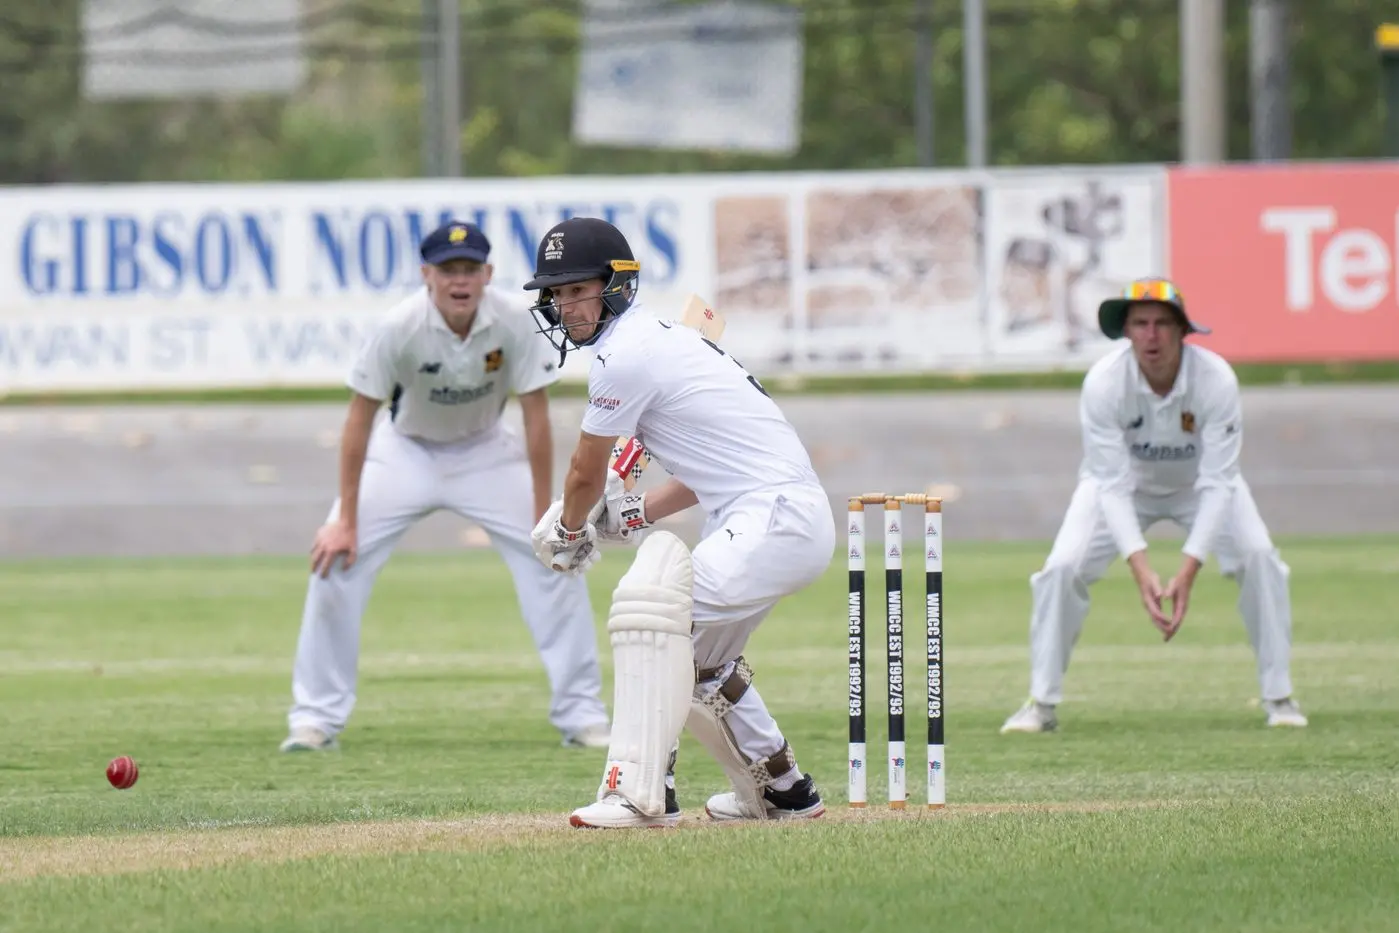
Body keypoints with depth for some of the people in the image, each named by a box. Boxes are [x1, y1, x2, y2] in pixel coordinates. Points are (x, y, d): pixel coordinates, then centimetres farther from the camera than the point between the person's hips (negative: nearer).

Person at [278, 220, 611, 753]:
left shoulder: (514, 325, -25)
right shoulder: (398, 328, -29)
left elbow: (536, 418, -18)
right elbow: (360, 418, -21)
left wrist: (544, 520, -19)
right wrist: (346, 519, -22)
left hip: (484, 451, 1)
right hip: (406, 450, -1)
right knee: (336, 559, -15)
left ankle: (581, 715, 1)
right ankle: (317, 719, -4)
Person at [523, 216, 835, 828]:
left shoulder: (624, 354, -12)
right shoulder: (660, 337, 19)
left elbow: (586, 476, -1)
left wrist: (570, 532, 18)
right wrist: (636, 513, 21)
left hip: (777, 518, -11)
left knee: (650, 607, -23)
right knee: (698, 659, 25)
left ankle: (639, 792, -29)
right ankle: (782, 791, 36)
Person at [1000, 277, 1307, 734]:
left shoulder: (1216, 379, -32)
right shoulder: (1102, 383, -32)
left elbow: (1216, 485, -31)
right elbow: (1112, 485, -31)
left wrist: (1187, 572, -41)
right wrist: (1140, 568, -44)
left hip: (1197, 482, 0)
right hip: (1126, 481, 0)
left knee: (1257, 556, -20)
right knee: (1063, 568, -18)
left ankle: (1279, 697, -5)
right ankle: (1041, 704, -3)